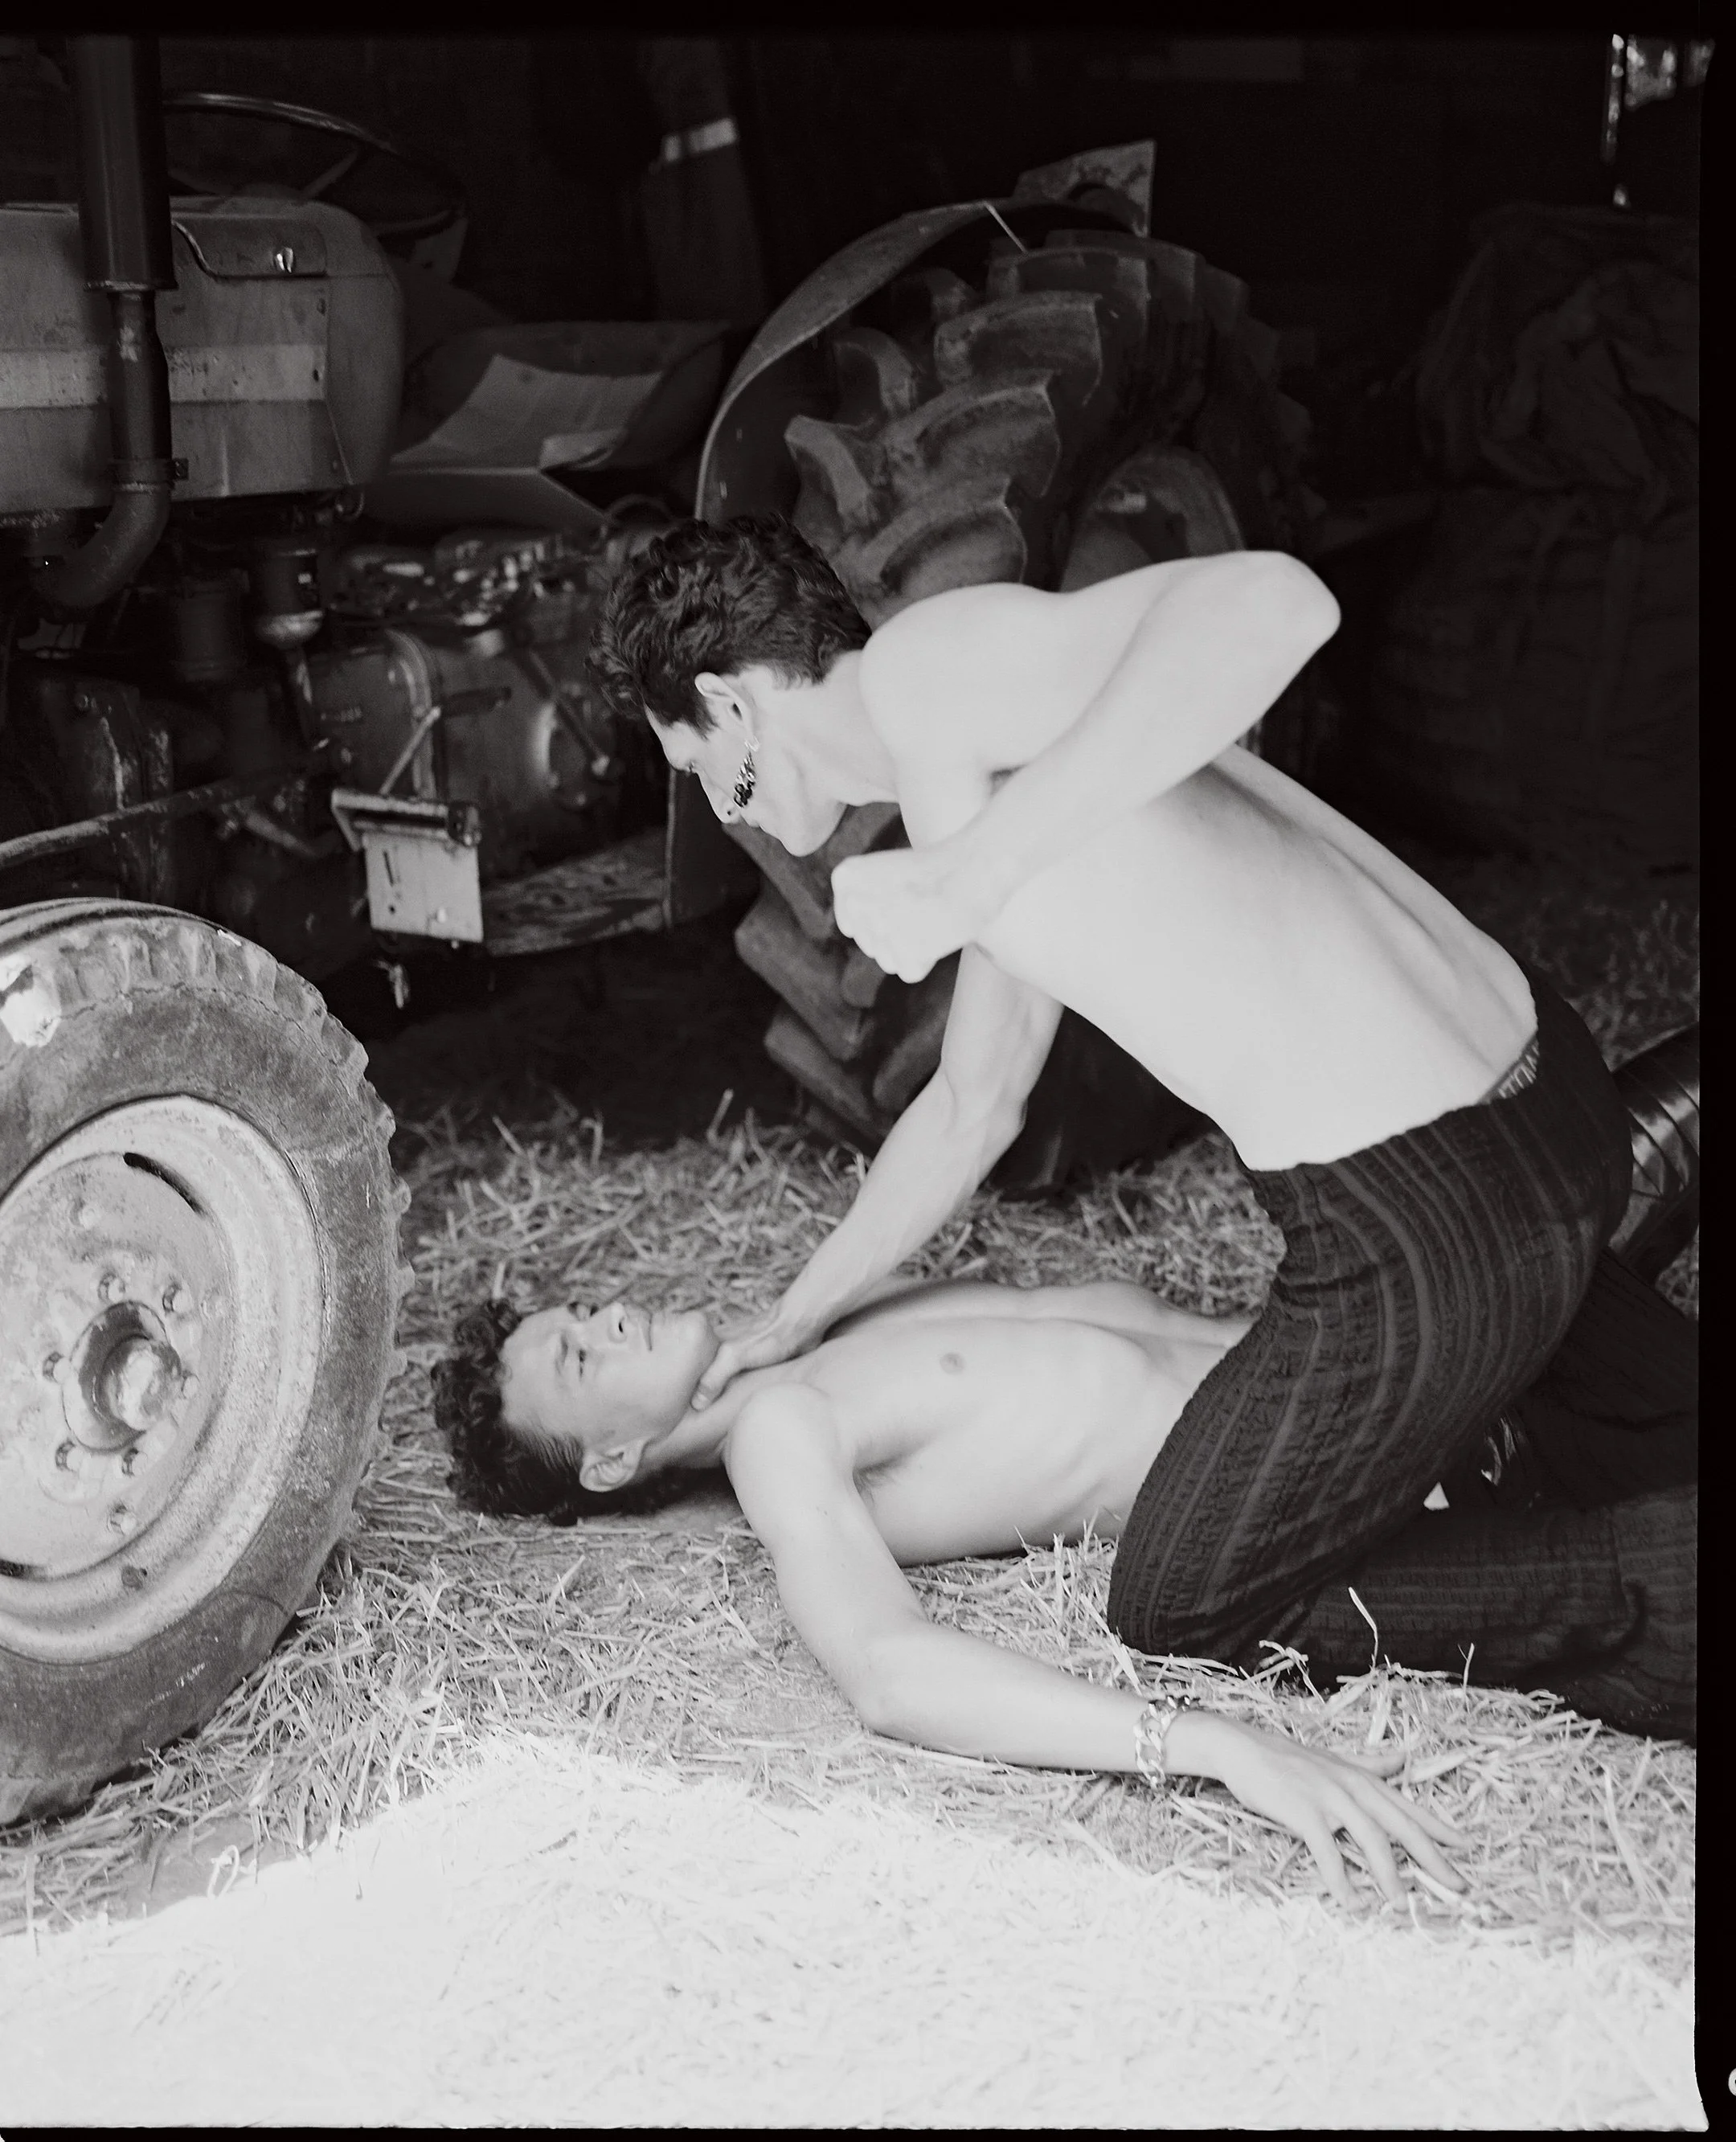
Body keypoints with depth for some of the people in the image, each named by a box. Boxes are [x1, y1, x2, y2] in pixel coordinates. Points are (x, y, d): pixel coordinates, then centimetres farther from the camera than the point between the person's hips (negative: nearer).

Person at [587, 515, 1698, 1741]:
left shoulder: (922, 664, -11)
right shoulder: (975, 733, 19)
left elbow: (1269, 603, -29)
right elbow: (969, 1113, 28)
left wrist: (971, 873, -24)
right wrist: (794, 1321, 35)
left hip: (1426, 1223, -10)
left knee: (1180, 1605, 13)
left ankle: (1660, 1598, 3)